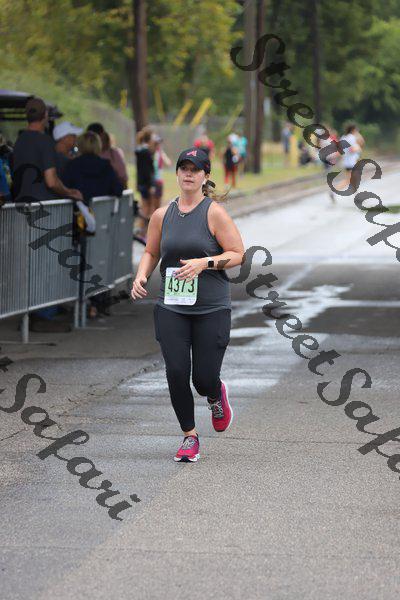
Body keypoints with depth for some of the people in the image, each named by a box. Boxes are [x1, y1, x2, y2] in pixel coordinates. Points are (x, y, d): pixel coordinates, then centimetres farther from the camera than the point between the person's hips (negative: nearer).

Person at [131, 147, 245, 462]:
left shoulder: (215, 212, -5)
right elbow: (151, 252, 19)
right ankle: (190, 436, 13)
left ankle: (217, 396, 35)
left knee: (204, 379, -4)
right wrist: (141, 275, -1)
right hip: (170, 308, 3)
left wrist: (204, 263, -20)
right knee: (176, 373, -6)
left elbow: (238, 254, -6)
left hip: (211, 309, -3)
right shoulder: (162, 215, 7)